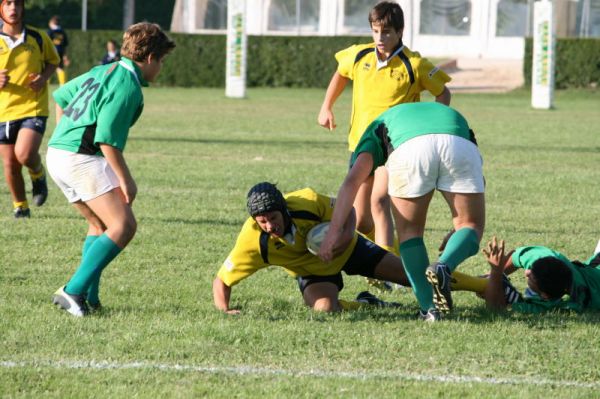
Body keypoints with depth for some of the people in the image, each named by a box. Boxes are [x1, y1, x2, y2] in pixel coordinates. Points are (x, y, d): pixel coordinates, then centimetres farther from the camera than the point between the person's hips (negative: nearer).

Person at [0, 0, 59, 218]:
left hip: (33, 107, -2)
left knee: (25, 154, -22)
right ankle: (20, 206, 26)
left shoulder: (38, 38, 0)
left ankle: (38, 175, 12)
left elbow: (52, 61, 16)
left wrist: (43, 77, -5)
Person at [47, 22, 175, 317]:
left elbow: (61, 96, 32)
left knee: (101, 225, 21)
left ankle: (89, 298, 14)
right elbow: (107, 138, -19)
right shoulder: (127, 85, -12)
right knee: (123, 225, -13)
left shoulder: (104, 71, 18)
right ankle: (74, 291, -20)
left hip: (57, 152, 10)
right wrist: (126, 180, -12)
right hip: (82, 158, -10)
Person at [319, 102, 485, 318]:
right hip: (461, 144, 1)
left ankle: (429, 306, 8)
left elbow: (352, 181, 15)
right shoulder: (456, 116, 46)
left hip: (410, 146, -1)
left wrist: (333, 231, 8)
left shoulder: (377, 128, 35)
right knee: (471, 226, 17)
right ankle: (444, 267, -12)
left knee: (410, 231, 20)